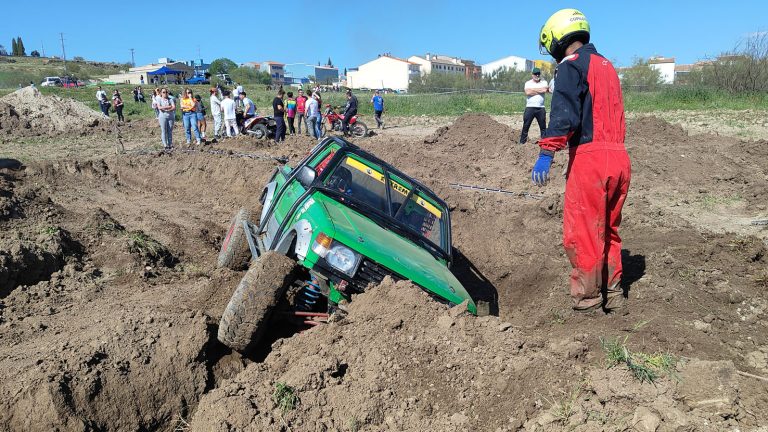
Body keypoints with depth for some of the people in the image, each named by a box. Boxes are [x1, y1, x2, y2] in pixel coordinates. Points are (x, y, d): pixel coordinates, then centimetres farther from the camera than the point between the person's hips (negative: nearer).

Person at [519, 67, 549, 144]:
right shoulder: (528, 83, 7)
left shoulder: (544, 82, 10)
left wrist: (533, 90, -8)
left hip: (541, 108, 2)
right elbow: (528, 92, -13)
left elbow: (545, 90, -11)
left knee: (543, 127, 8)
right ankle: (522, 142, 2)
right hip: (530, 108, -2)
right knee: (525, 126, -2)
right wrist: (539, 90, -6)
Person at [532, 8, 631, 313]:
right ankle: (613, 295, 25)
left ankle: (587, 302, 4)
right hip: (619, 158, 9)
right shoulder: (606, 65, 23)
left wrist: (546, 153, -22)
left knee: (582, 234, -2)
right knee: (608, 230, 17)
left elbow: (564, 114, -18)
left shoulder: (571, 65, -4)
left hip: (590, 157, -9)